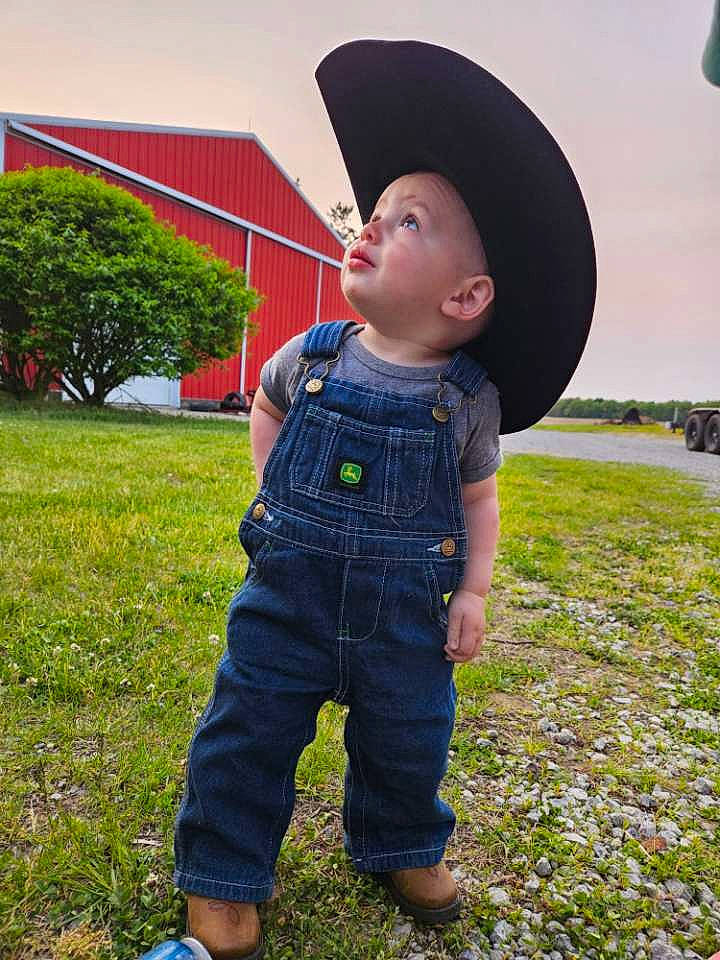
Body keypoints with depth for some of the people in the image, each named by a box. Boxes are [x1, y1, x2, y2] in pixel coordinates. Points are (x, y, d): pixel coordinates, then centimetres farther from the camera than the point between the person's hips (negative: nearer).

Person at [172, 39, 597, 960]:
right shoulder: (311, 356, -7)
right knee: (246, 735, 8)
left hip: (404, 616, 0)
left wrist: (474, 590, -1)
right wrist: (276, 486, 5)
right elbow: (265, 405, 15)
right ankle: (224, 878, 32)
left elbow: (477, 497, 4)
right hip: (285, 598, 1)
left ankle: (402, 848, 49)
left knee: (407, 744, 18)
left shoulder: (469, 399, -10)